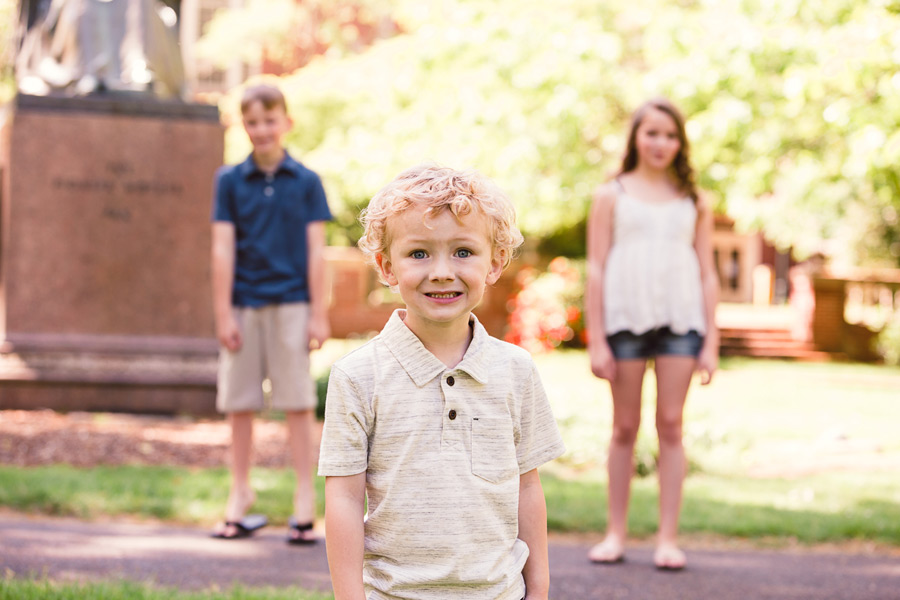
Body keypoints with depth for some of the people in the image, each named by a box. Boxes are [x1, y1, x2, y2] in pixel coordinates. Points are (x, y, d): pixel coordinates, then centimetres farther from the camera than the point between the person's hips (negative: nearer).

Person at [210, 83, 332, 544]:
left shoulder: (306, 182, 2)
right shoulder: (230, 180, 3)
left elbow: (315, 251, 2)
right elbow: (222, 248, 1)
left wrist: (319, 314, -2)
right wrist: (223, 313, -3)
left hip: (291, 303, -1)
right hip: (244, 304, 1)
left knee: (297, 402, 1)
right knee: (239, 403, 7)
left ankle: (305, 498, 7)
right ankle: (241, 493, 19)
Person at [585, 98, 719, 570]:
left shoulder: (693, 202, 12)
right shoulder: (612, 195, 8)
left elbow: (707, 274, 11)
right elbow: (596, 269, 4)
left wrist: (711, 343, 4)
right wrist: (596, 340, -4)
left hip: (681, 320, 1)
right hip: (625, 318, -1)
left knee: (671, 425, -1)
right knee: (625, 427, 4)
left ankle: (668, 538, 2)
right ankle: (616, 533, 12)